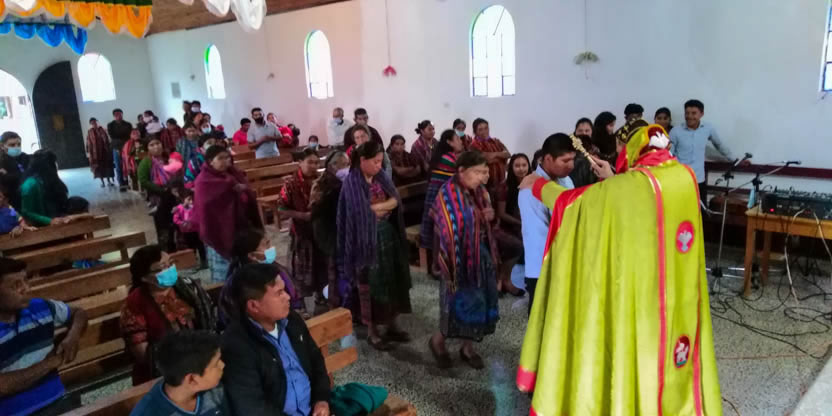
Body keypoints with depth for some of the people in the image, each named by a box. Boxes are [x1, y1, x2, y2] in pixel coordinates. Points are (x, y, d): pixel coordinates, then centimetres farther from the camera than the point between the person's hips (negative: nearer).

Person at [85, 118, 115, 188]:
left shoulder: (102, 129, 2)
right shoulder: (89, 132, -2)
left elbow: (107, 139, 4)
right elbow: (88, 143, -2)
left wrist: (108, 148, 1)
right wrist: (88, 152, -5)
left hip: (104, 150, 1)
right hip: (95, 152, -1)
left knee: (107, 165, 3)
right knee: (98, 167, 3)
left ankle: (109, 181, 11)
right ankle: (102, 182, 11)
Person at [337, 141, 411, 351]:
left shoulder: (381, 178, 6)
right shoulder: (351, 183, -14)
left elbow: (395, 201, -3)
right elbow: (362, 211, -21)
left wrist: (376, 206, -16)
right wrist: (385, 206, -11)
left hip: (388, 235, 6)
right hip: (366, 240, -6)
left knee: (390, 280, 12)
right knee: (369, 284, 5)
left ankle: (392, 325, 26)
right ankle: (372, 332, 18)